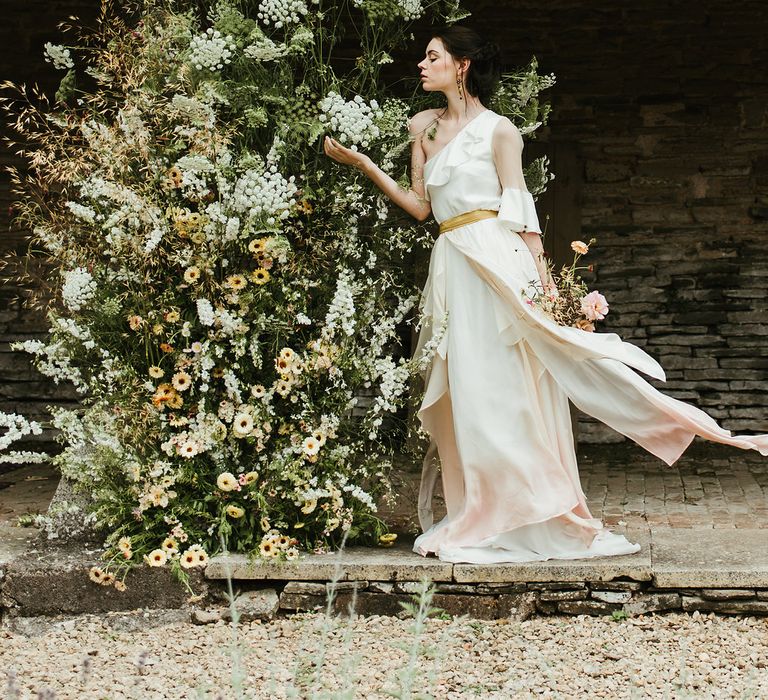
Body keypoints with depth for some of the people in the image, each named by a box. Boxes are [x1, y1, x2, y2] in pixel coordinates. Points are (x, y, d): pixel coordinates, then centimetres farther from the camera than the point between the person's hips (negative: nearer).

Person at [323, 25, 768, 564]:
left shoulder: (498, 131, -1)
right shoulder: (423, 127, 16)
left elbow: (520, 212, -4)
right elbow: (420, 206, 15)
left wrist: (542, 277, -11)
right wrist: (362, 164, 10)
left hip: (495, 258, -6)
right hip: (452, 267, 6)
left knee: (506, 386, -7)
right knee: (466, 392, 5)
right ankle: (482, 518, 10)